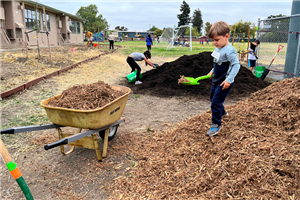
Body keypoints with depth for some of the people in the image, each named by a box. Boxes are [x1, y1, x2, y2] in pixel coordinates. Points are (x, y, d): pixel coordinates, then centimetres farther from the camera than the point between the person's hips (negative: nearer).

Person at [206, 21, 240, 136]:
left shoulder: (229, 51, -24)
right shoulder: (218, 49, 3)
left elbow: (236, 65, -25)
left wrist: (228, 80, -28)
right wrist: (212, 71, 20)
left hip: (224, 82, -9)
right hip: (216, 80, 10)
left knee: (216, 102, -9)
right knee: (213, 98, 25)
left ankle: (216, 124, 6)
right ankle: (222, 112, 50)